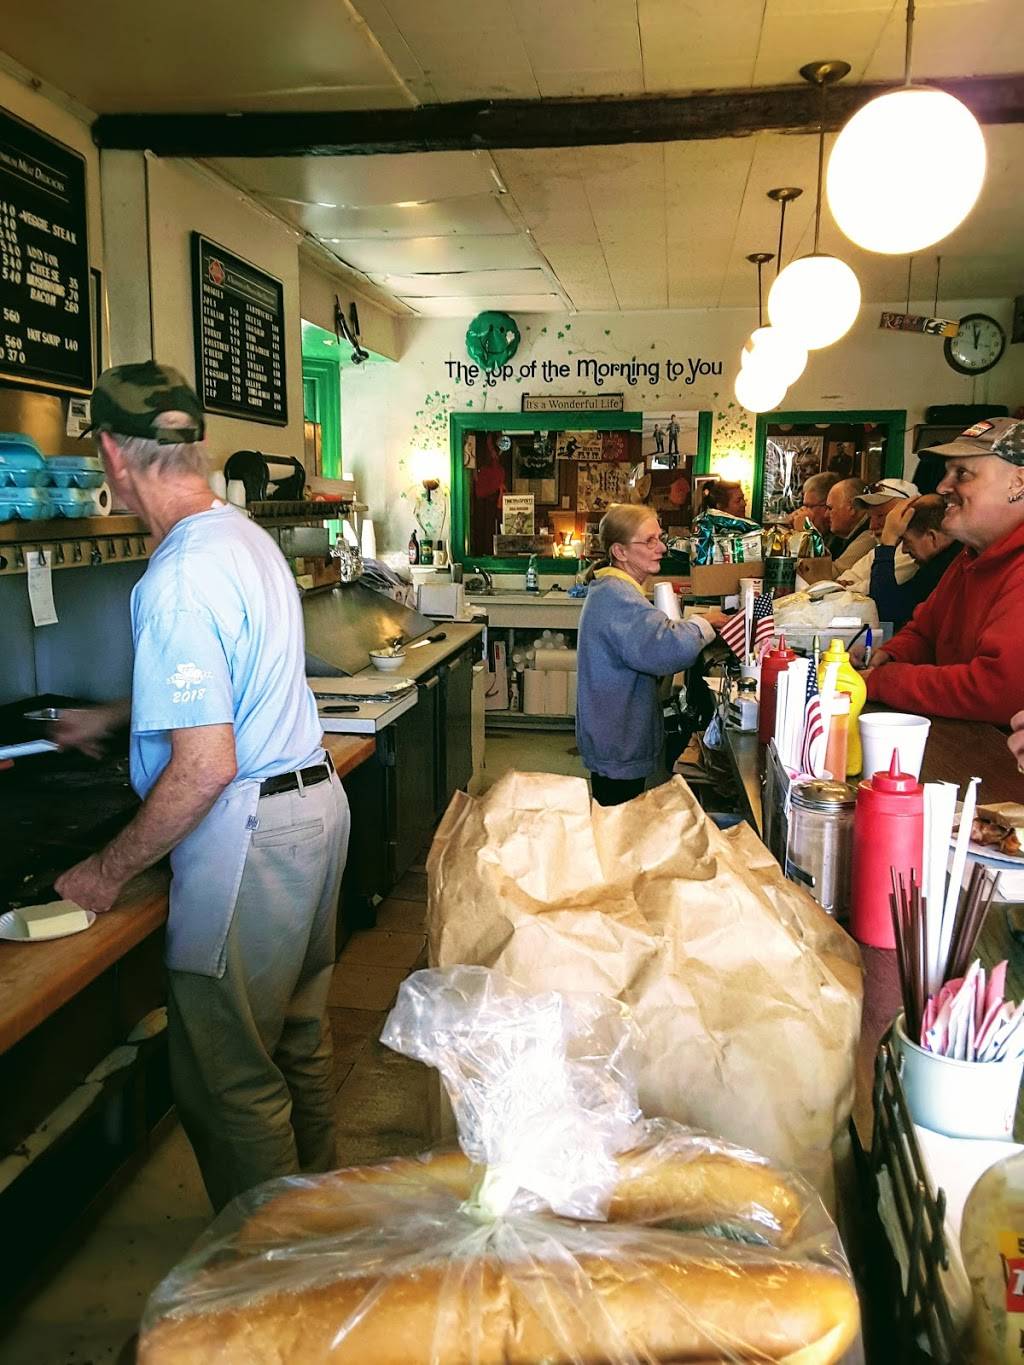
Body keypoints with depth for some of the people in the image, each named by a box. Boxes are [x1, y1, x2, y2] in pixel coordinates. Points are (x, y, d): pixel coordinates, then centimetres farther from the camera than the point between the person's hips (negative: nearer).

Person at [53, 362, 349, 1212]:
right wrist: (112, 717, 34)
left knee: (228, 1078, 6)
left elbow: (206, 764, -25)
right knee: (299, 1040, 23)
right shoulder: (248, 536, 8)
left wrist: (110, 871, -12)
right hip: (316, 800, 10)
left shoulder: (178, 579, -22)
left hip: (250, 836, -10)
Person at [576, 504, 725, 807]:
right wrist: (703, 624, -17)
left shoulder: (611, 589, 12)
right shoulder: (617, 596, -24)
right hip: (619, 748, -11)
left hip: (612, 741, 11)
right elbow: (668, 649, -37)